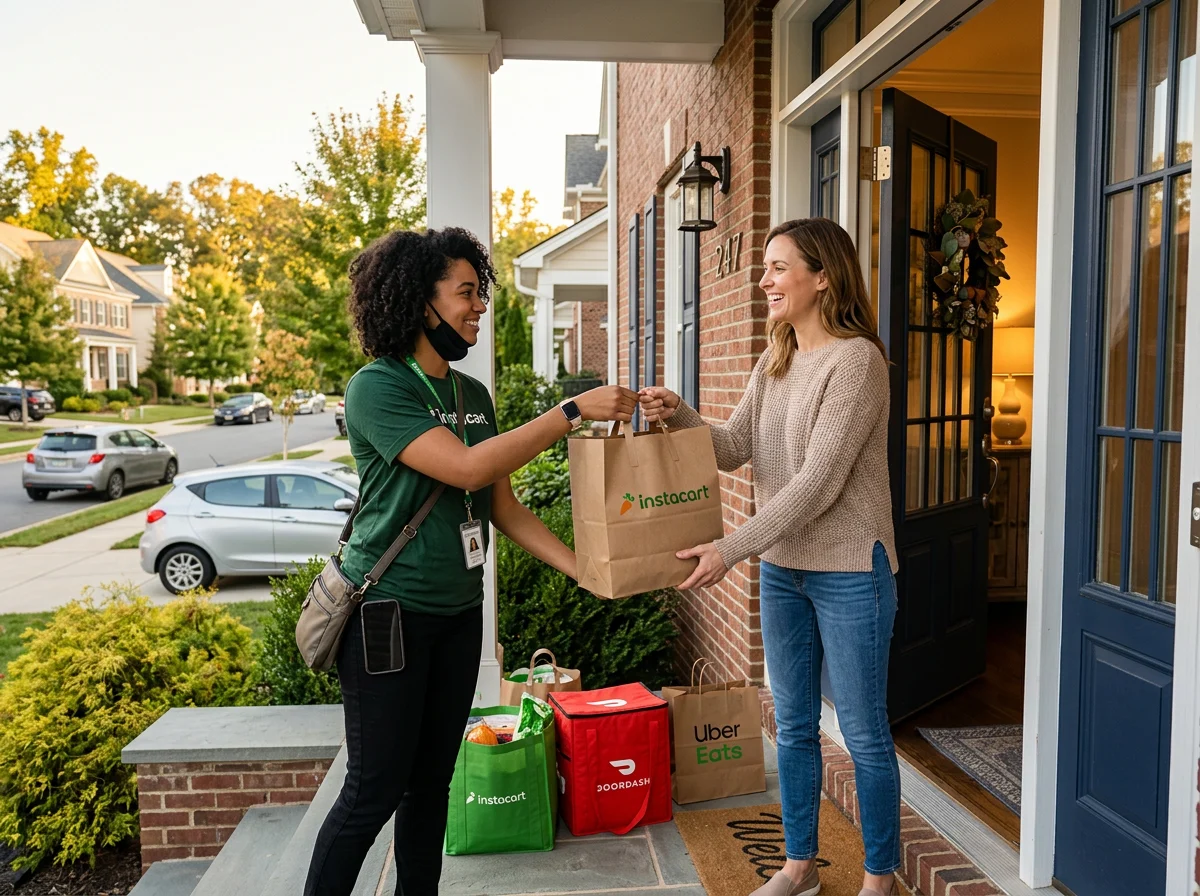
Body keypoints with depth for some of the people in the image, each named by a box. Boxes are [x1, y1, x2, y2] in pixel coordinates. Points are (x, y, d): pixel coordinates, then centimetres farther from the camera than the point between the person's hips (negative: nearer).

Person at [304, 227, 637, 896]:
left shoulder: (474, 395, 8)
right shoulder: (378, 388, -14)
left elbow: (503, 506, 10)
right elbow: (467, 466, -26)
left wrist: (582, 568, 2)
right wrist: (575, 410, -24)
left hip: (458, 612, 7)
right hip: (390, 610, -7)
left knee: (432, 782, 16)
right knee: (374, 790, 3)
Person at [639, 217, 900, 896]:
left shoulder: (856, 359, -16)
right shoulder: (775, 363, 9)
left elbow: (818, 483, -22)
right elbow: (733, 449, 4)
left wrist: (732, 548, -23)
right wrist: (678, 415, -14)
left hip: (849, 571, -7)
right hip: (782, 569, 8)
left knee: (865, 733, 8)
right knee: (793, 726, 17)